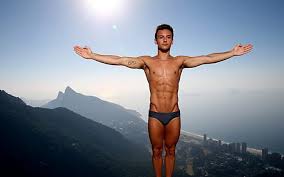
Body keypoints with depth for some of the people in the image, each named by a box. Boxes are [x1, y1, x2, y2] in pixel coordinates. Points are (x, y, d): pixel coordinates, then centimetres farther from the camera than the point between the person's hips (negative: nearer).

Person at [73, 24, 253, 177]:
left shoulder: (180, 61, 2)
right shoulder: (147, 61, -2)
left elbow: (208, 58, -4)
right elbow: (120, 60, -10)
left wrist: (233, 52, -10)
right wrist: (91, 55, -16)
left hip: (174, 115, 1)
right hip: (155, 116, -1)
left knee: (170, 151, 16)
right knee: (157, 151, 14)